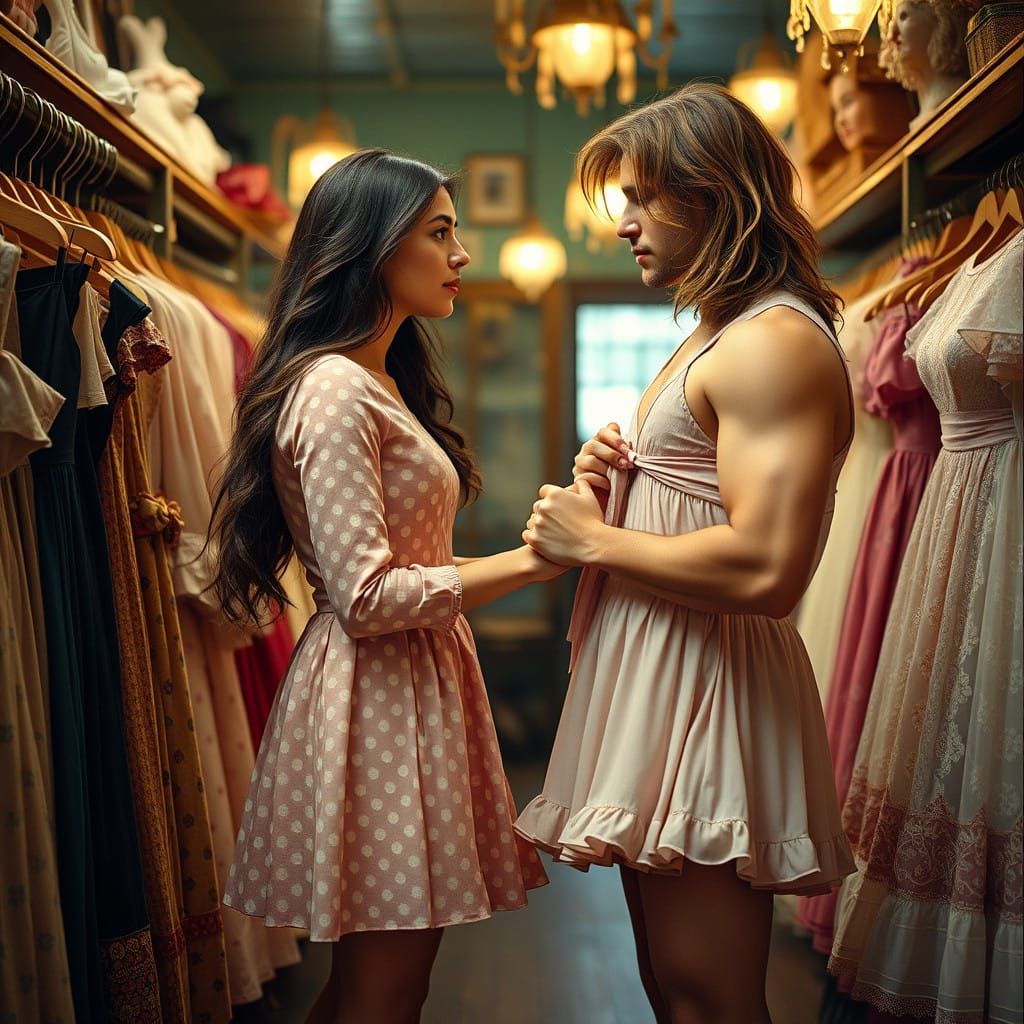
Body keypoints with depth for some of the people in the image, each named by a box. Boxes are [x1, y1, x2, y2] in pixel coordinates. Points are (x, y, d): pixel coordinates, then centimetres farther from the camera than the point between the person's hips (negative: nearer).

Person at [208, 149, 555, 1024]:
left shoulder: (385, 383, 17)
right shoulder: (333, 388, -15)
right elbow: (367, 597, -20)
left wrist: (555, 531, 6)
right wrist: (526, 562, -16)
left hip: (420, 681, 10)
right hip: (375, 696, -10)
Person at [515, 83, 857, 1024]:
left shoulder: (778, 342, -15)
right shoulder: (713, 338, 19)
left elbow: (767, 569, -27)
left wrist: (593, 541, -15)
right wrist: (609, 488, 6)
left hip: (710, 694, -10)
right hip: (655, 683, 11)